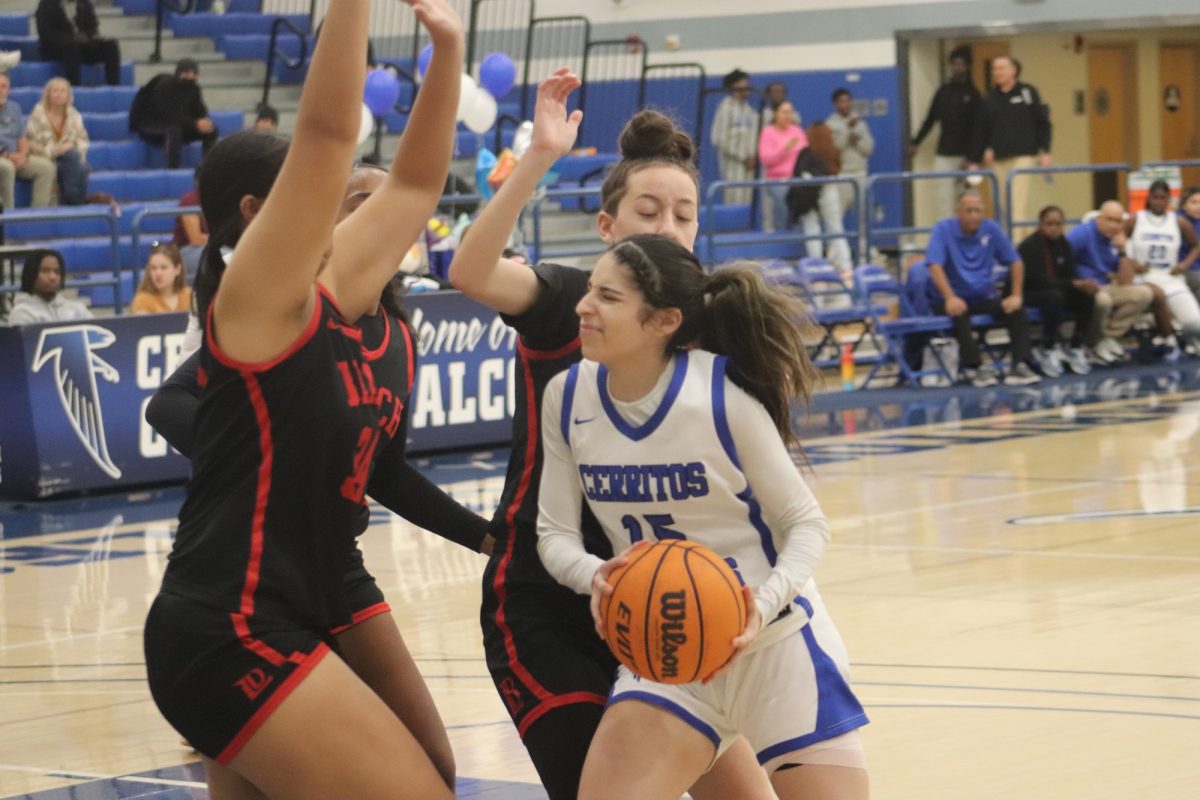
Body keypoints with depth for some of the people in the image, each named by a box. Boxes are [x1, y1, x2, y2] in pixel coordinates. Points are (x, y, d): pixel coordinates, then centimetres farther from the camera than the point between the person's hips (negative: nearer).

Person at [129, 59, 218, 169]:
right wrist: (195, 124, -37)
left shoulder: (194, 88, -1)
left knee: (212, 130, -10)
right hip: (150, 128, -7)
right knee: (174, 129, -40)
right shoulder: (165, 86, -22)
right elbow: (169, 115, -31)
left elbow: (200, 112, 0)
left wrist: (204, 122, -26)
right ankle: (172, 171, -42)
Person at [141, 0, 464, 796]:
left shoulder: (328, 295, 12)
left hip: (265, 628, 9)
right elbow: (329, 128, -19)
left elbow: (416, 182, 20)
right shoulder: (255, 296, -9)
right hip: (230, 633, -9)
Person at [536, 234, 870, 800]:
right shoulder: (567, 398, -7)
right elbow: (555, 532, -1)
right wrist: (597, 576, -24)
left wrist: (766, 604, -30)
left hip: (774, 642, -3)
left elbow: (806, 523, -11)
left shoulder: (724, 393, -20)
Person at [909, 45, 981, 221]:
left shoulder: (972, 94, -2)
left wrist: (970, 157, -14)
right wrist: (915, 142, 11)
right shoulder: (943, 91, 9)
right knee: (944, 200, -4)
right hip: (944, 154, 3)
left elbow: (976, 129, -7)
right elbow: (930, 119, 15)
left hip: (964, 154, -3)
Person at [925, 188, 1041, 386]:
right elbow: (935, 266, -19)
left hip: (983, 298, 4)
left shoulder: (991, 229, 4)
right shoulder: (943, 230, -7)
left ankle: (1020, 365, -22)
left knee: (1017, 311, -20)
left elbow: (1015, 262, 8)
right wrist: (950, 298, -33)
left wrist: (1016, 296, -5)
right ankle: (972, 367, -32)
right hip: (952, 298, -4)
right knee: (960, 313, -37)